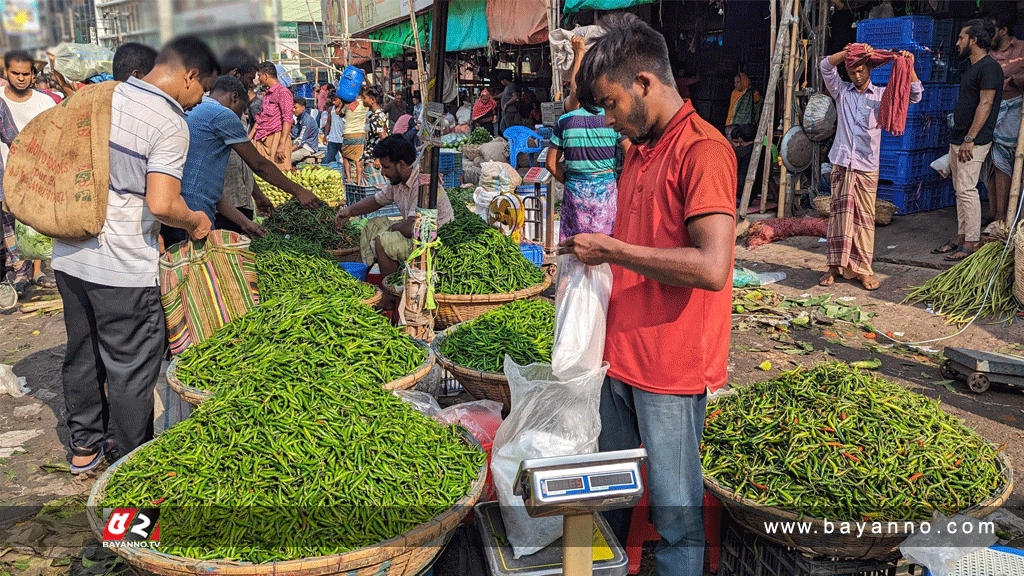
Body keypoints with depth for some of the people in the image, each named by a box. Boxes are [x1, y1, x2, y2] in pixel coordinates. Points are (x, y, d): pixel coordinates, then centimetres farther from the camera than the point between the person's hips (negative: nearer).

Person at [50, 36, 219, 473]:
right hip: (123, 266, -8)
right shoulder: (170, 124, -16)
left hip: (68, 253, 8)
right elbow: (161, 204, -24)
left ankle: (84, 446, 37)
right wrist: (195, 221, -5)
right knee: (131, 365, 8)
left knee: (82, 354, 21)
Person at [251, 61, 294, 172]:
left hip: (277, 137, -8)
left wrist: (282, 145, -23)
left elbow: (287, 120, -15)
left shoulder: (283, 92, -7)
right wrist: (248, 138, 23)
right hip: (262, 140, 8)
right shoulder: (266, 94, 22)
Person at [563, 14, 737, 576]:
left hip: (671, 367, -9)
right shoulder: (638, 150, 14)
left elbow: (710, 267, -25)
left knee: (675, 511, 5)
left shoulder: (704, 150, -15)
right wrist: (593, 249, 8)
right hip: (621, 354, 9)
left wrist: (613, 250, -18)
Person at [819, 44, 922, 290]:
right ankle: (836, 266, 7)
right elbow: (825, 66, -4)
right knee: (840, 214, 0)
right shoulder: (841, 91, 10)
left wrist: (909, 67, -17)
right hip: (842, 165, 1)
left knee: (864, 218, 1)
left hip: (867, 167, 0)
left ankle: (863, 269, 7)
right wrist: (849, 52, -17)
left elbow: (914, 96, -4)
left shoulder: (882, 95, 8)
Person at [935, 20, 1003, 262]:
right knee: (960, 190, 11)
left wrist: (970, 139, -21)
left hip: (973, 142, -10)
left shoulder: (989, 67, -12)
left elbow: (985, 104, -18)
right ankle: (961, 237, 17)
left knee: (966, 189, -10)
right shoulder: (973, 68, 18)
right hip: (958, 139, 10)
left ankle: (973, 242, -5)